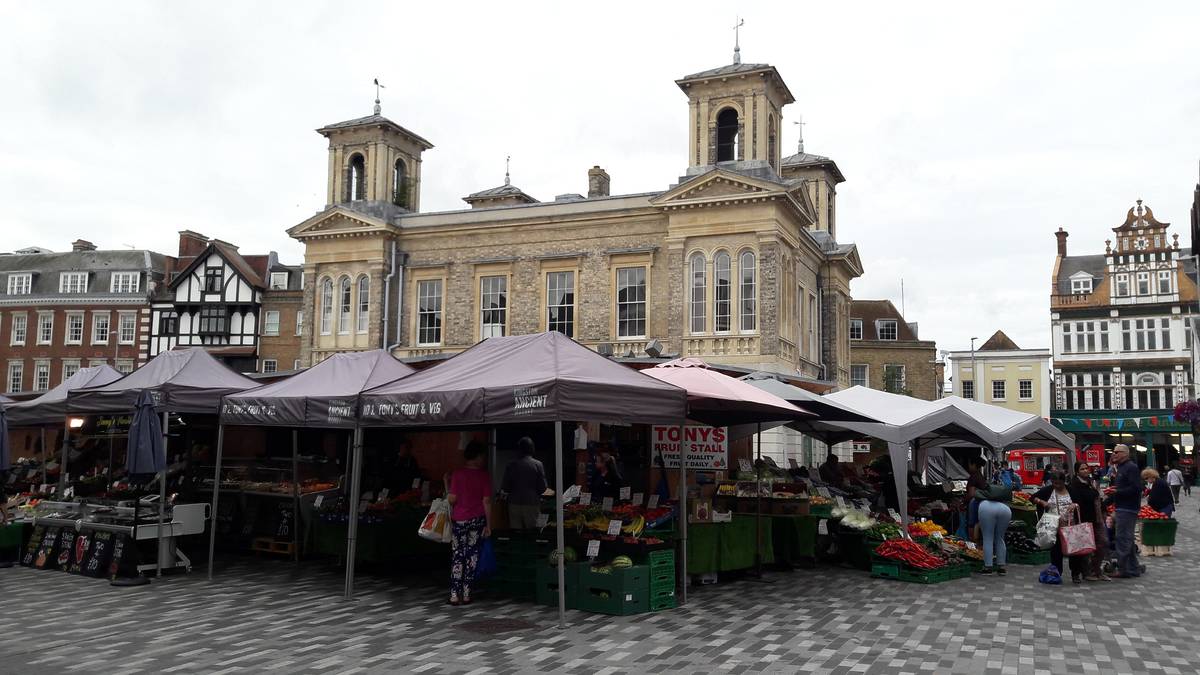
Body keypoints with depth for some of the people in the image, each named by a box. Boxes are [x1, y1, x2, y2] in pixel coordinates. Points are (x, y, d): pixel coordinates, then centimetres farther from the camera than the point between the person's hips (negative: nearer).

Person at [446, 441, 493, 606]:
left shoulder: (457, 474, -6)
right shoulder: (484, 475, -5)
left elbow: (452, 499, -10)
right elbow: (486, 501, -6)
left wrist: (447, 492, 13)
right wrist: (488, 525, -1)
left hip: (459, 519, 0)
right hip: (478, 519, 0)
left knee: (457, 556, 7)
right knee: (472, 554, 9)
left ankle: (455, 595, 6)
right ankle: (466, 594, 9)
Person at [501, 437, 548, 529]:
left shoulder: (511, 465, -2)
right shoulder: (538, 465, -6)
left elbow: (504, 487, 0)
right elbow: (543, 487, -5)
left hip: (514, 504, 1)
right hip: (532, 503, -1)